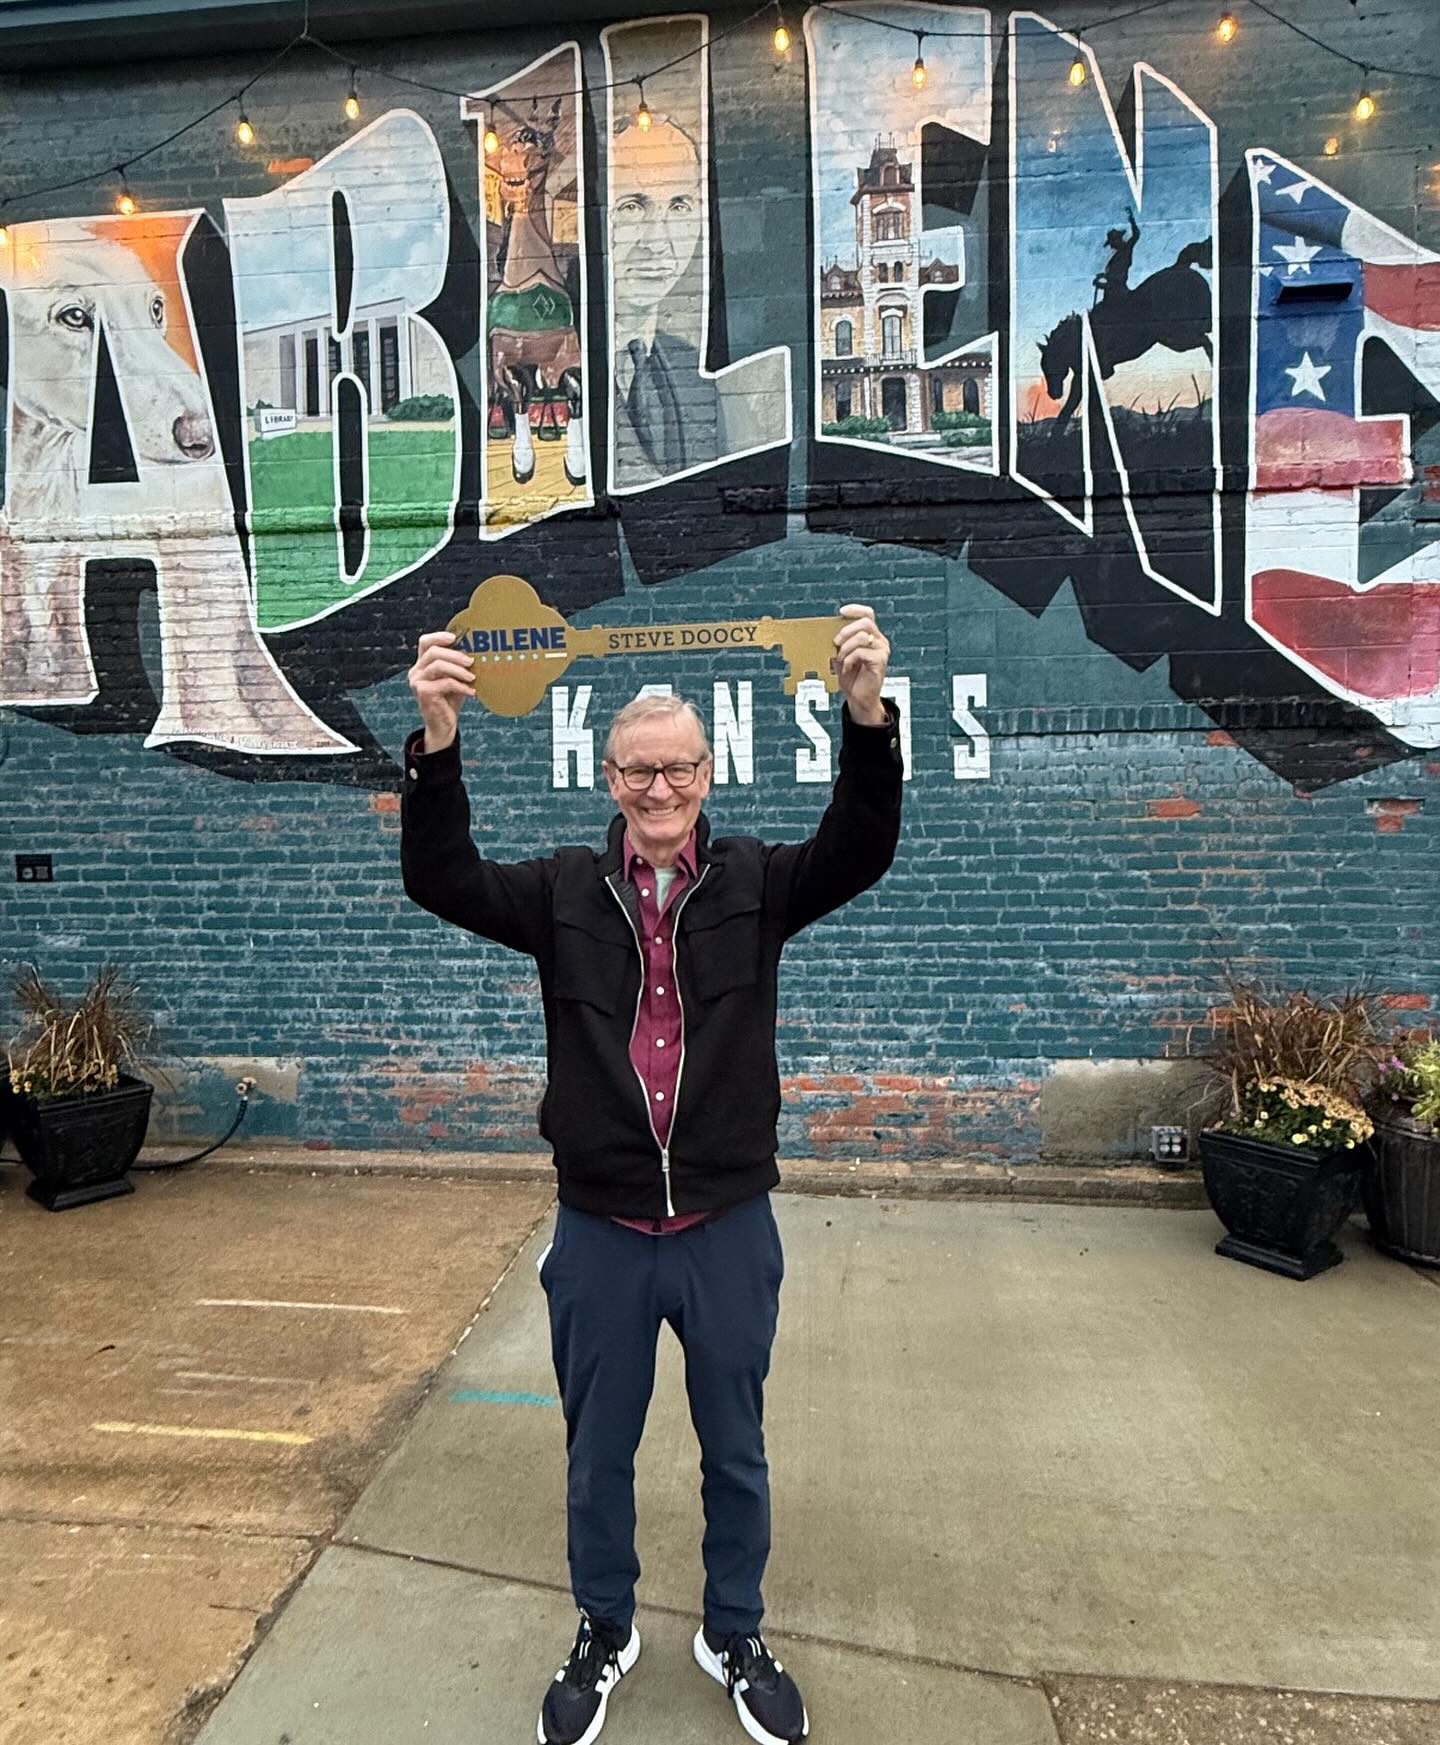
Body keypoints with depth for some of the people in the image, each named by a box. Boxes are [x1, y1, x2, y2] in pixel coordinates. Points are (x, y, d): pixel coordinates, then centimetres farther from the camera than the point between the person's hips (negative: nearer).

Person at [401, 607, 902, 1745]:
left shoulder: (755, 883, -5)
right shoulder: (565, 893, -4)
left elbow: (861, 850, -20)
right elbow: (443, 881, -15)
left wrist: (868, 715, -37)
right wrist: (437, 741, -31)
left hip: (731, 1230, 0)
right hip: (599, 1234, 1)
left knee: (736, 1454, 20)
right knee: (598, 1455, 21)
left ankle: (735, 1638, 46)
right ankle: (605, 1637, 48)